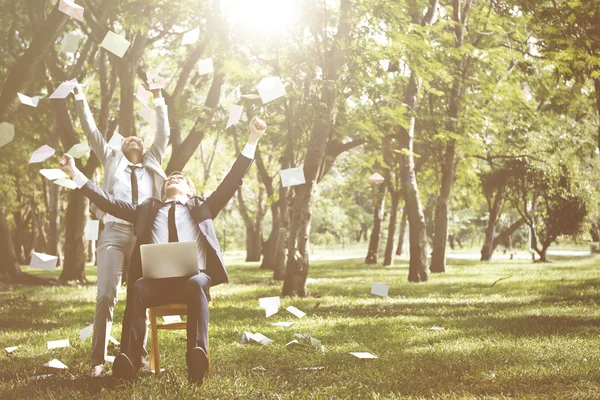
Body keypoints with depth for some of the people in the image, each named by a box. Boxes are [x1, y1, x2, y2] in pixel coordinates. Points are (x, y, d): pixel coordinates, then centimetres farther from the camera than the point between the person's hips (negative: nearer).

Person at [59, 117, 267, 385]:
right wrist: (75, 173, 18)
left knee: (197, 285, -37)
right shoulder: (148, 209, 30)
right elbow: (109, 202, 24)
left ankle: (197, 353, -53)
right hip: (156, 279, 1)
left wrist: (253, 140, 10)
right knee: (137, 289, -34)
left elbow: (232, 181, 18)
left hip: (193, 276, -1)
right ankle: (131, 357, -48)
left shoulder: (201, 207, 27)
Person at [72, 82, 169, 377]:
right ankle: (98, 361, -13)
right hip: (114, 233, -2)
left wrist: (158, 97, 17)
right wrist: (80, 98, 13)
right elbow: (91, 131, 17)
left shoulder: (152, 163, 25)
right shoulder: (112, 161, 22)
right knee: (106, 296, -13)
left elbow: (164, 134, 20)